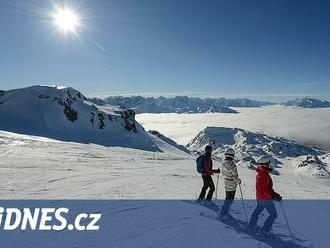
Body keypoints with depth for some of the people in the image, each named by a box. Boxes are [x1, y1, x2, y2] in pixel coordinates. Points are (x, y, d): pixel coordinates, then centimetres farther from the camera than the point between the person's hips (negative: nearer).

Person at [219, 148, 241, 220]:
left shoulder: (223, 164, -4)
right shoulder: (232, 166, -29)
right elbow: (235, 177, -22)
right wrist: (239, 181, -3)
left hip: (226, 184, 8)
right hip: (232, 186, -8)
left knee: (228, 199, 22)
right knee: (229, 200, 8)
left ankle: (225, 213, 33)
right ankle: (223, 214, 18)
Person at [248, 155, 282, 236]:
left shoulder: (259, 174, 5)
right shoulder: (264, 175, -26)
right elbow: (265, 190, -27)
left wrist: (274, 193, 14)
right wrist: (273, 197, -21)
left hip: (259, 198, 9)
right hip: (266, 199, -9)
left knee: (258, 211, 25)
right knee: (273, 214, 4)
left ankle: (252, 225, 37)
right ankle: (265, 230, 8)